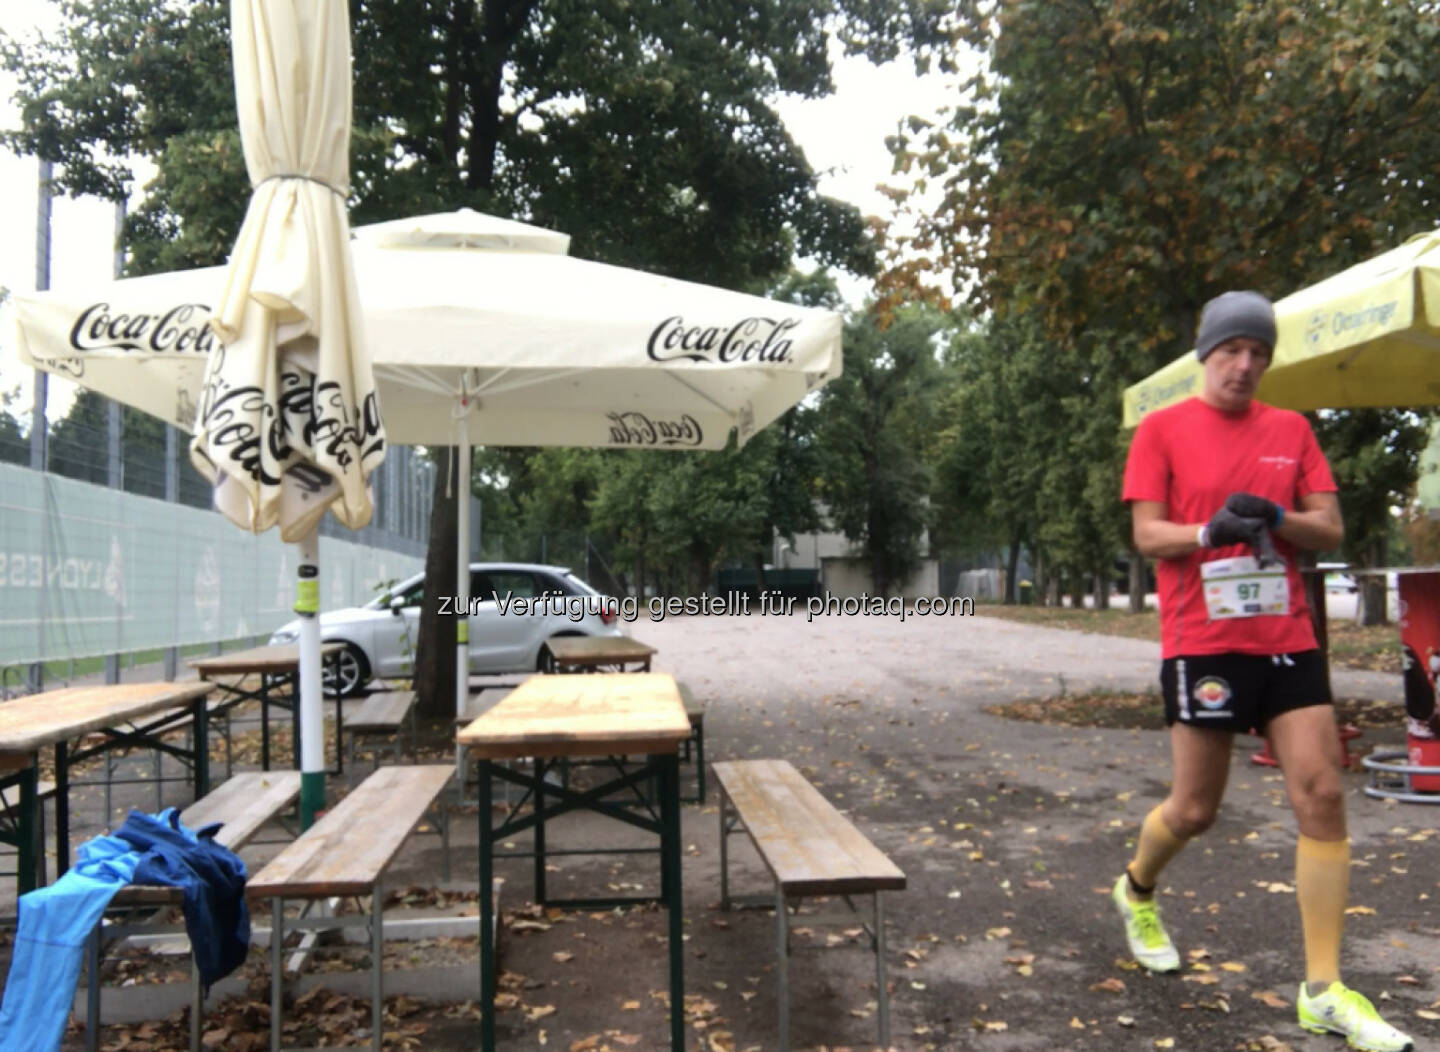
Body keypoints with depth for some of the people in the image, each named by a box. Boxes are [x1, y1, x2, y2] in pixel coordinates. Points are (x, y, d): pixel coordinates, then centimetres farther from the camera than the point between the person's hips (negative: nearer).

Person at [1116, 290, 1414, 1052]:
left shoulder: (1291, 430, 10)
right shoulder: (1162, 429, -1)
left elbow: (1330, 530, 7)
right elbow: (1147, 533, -5)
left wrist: (1276, 518, -14)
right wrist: (1209, 530, -23)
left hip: (1287, 639, 4)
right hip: (1202, 642, -4)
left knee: (1322, 797, -2)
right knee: (1194, 810, 4)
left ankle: (1323, 990, 8)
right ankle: (1137, 890, 36)